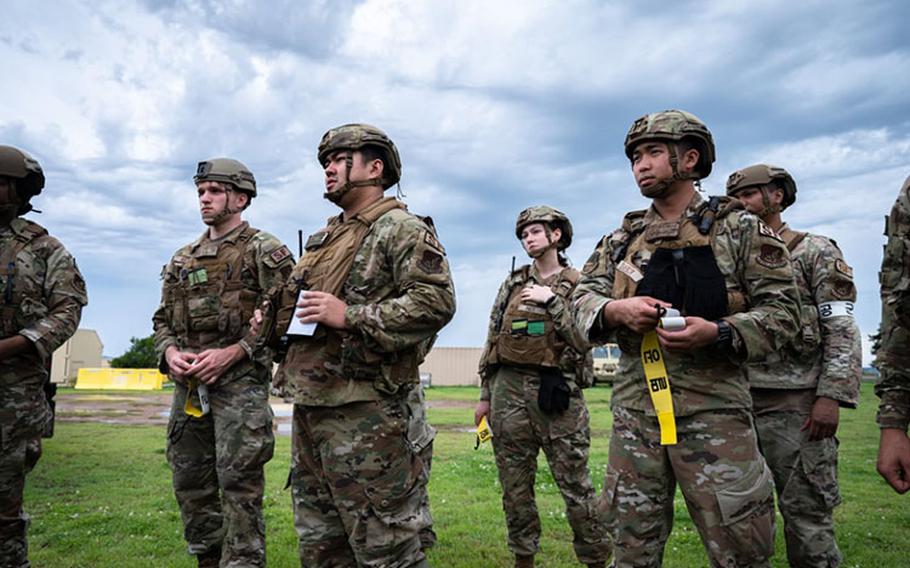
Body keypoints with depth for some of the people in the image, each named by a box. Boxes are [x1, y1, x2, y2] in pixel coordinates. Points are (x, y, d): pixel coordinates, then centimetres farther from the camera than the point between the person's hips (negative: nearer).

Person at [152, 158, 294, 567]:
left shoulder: (265, 251, -2)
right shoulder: (183, 258, 17)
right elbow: (163, 318, 20)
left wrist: (232, 353, -17)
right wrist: (169, 350, -2)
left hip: (240, 383, -7)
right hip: (188, 384, 7)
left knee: (239, 484, -5)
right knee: (190, 482, 12)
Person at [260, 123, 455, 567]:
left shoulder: (401, 230, -6)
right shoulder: (322, 239, 21)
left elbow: (436, 301, -19)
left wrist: (350, 316, -22)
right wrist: (273, 320, 8)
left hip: (364, 414, -9)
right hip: (308, 409, 9)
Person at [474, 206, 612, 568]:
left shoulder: (578, 285, 4)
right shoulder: (513, 284, 14)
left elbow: (585, 339, -8)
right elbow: (493, 339, 14)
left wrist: (551, 300, -13)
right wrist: (485, 395, 11)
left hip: (556, 392, -3)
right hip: (508, 389, 4)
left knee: (574, 484, -2)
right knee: (514, 485, 9)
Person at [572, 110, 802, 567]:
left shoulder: (737, 228, 2)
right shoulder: (621, 240, 13)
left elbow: (781, 310, -2)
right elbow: (583, 300, 6)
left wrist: (717, 333, -19)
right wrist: (615, 310, -16)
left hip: (714, 409, -3)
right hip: (633, 409, 4)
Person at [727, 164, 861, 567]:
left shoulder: (815, 252, 2)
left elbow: (843, 330, -6)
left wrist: (832, 396, -16)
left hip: (796, 406, -5)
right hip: (736, 403, 5)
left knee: (807, 515, -2)